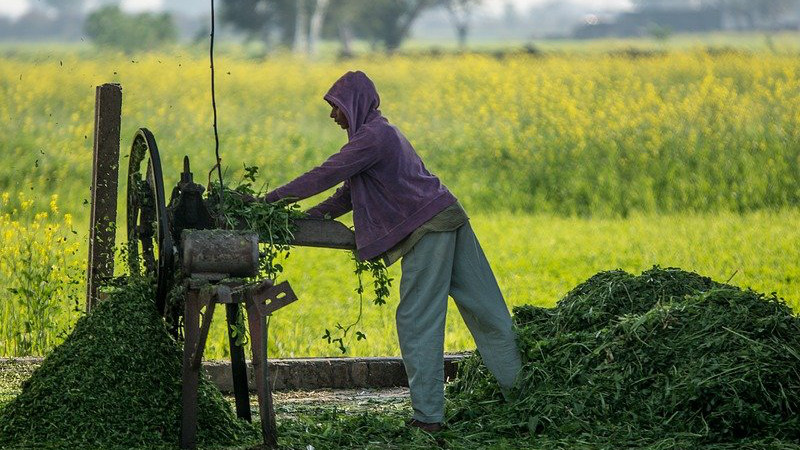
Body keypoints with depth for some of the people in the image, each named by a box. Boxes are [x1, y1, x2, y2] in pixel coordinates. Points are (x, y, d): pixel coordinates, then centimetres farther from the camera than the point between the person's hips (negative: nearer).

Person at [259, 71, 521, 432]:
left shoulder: (374, 136, -11)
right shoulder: (380, 133, 22)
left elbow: (327, 174, -14)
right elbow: (350, 192, 24)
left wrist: (274, 198, -7)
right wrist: (309, 217, 16)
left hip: (428, 227, -10)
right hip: (448, 220, 10)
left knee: (416, 321, -8)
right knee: (485, 309, 10)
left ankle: (428, 415, -10)